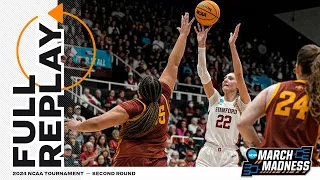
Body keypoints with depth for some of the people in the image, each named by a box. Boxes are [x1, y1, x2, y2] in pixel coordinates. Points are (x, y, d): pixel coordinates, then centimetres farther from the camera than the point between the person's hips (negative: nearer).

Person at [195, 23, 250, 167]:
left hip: (229, 157, -2)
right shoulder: (215, 99, 10)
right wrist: (201, 45, -13)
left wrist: (232, 46, -20)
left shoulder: (242, 103, 3)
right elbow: (203, 74, -3)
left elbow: (239, 75, -12)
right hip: (207, 154, 2)